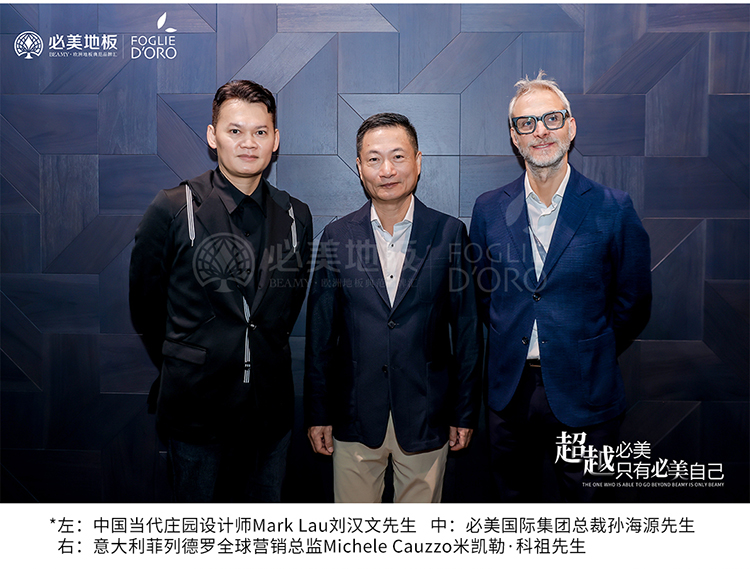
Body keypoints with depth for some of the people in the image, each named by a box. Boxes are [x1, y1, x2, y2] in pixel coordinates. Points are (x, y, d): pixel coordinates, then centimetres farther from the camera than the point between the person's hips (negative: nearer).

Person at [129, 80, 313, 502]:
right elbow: (145, 307, 3)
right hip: (196, 408, -2)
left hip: (272, 411, 3)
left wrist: (265, 360, 11)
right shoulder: (173, 210, -7)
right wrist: (183, 368, 9)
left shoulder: (297, 217, 2)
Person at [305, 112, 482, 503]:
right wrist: (318, 413, 3)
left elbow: (467, 329, 0)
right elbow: (320, 334, 2)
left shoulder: (449, 233, -3)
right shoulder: (336, 236, -1)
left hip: (425, 418, 0)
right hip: (355, 417, 1)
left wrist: (465, 412, 1)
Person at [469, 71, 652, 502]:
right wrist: (515, 348, 6)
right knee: (516, 496, 17)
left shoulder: (614, 208, -6)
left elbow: (633, 304, 2)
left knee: (580, 497, 12)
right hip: (509, 393, 3)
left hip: (583, 398, -2)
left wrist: (590, 358, 5)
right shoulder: (489, 209, 2)